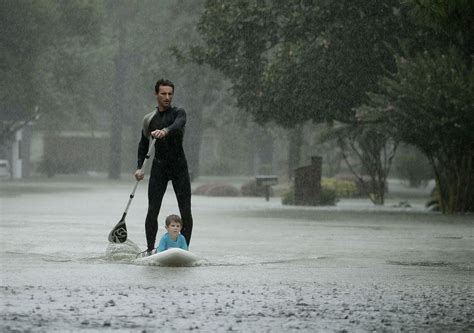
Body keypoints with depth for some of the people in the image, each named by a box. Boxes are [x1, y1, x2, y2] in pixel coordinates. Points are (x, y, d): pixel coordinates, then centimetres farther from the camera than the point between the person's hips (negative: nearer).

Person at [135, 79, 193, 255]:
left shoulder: (178, 113, 0)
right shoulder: (149, 119, 10)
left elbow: (178, 125, -25)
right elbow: (143, 144, 17)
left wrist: (165, 131, -46)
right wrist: (139, 166, 4)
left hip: (179, 167, -2)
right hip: (159, 167, 2)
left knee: (185, 211, -5)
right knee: (152, 211, -7)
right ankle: (150, 249, -3)